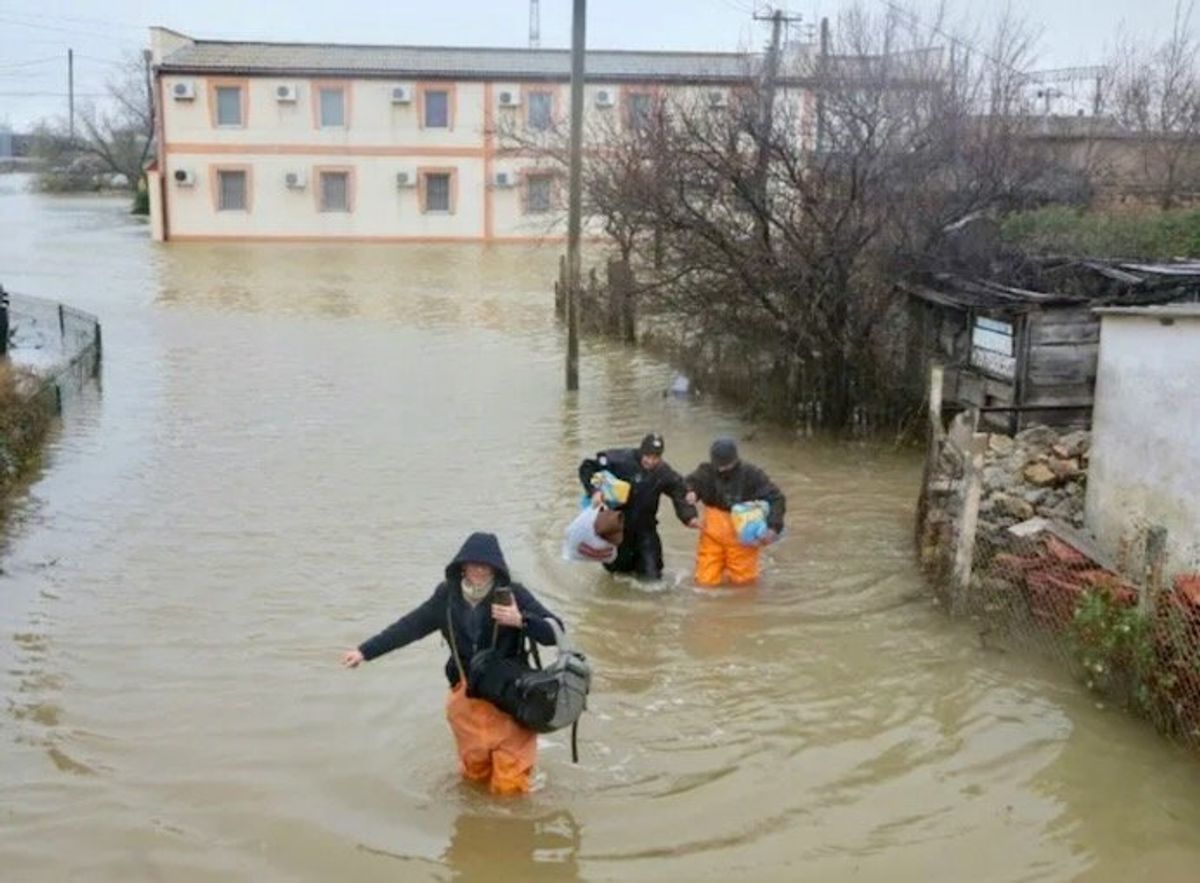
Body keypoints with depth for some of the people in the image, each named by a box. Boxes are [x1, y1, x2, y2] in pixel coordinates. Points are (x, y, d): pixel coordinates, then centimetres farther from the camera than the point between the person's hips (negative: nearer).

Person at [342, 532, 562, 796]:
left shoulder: (513, 595, -14)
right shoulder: (447, 596, -4)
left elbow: (555, 632, -16)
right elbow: (409, 626, 6)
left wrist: (521, 620, -33)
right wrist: (364, 651, 8)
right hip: (467, 694, 3)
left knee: (508, 786, -2)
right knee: (475, 774, 16)